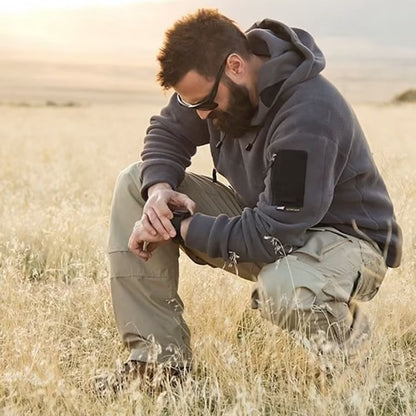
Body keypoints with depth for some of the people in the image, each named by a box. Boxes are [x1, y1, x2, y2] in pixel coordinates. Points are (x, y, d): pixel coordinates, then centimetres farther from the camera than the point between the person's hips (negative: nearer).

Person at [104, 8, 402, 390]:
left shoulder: (309, 116, -32)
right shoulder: (213, 79, -9)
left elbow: (271, 237, -33)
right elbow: (167, 132, 7)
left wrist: (178, 226, -25)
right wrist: (159, 190, -16)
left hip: (344, 236, -8)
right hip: (263, 217, 8)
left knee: (283, 289, -44)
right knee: (135, 183, -6)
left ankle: (348, 329, -5)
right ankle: (159, 359, -11)